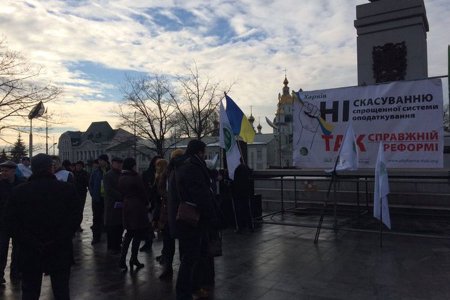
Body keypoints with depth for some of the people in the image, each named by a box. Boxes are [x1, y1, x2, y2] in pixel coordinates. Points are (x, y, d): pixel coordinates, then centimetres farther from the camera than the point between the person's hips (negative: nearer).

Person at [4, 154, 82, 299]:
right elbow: (76, 217, -11)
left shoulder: (18, 191, -3)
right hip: (60, 252, -1)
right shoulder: (68, 189, -7)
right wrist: (59, 240, -8)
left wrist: (30, 243, -6)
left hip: (30, 253, 1)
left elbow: (12, 222, -6)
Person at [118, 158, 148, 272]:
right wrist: (146, 203, 6)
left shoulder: (121, 178, 7)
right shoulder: (136, 177, -15)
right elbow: (142, 193, -10)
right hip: (137, 207, -7)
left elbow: (122, 193, 11)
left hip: (126, 206, 7)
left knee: (129, 233, 15)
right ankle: (134, 259, 7)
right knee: (138, 233, 4)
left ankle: (122, 260, 12)